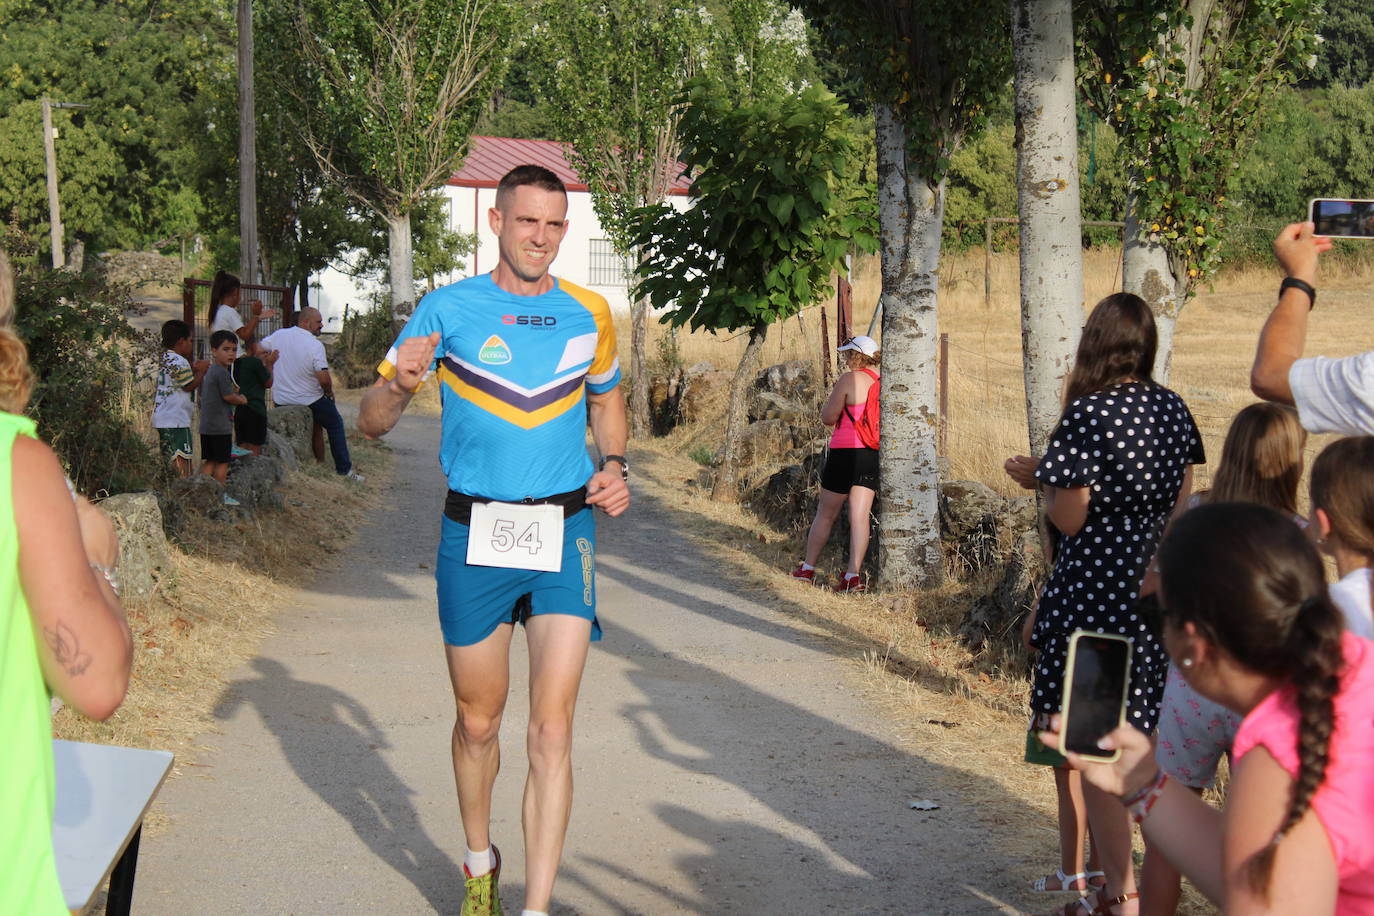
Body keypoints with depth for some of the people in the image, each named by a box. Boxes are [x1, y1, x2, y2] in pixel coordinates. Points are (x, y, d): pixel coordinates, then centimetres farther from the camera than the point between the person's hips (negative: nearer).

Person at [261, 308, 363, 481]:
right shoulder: (315, 345, -18)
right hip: (309, 401, -5)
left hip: (280, 401, 5)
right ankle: (344, 468, 16)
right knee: (335, 424, 15)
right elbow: (324, 378, -23)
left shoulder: (278, 335, -2)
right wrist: (329, 392, -3)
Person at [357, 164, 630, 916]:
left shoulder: (588, 314, 5)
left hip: (564, 530, 1)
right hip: (474, 535, -1)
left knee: (552, 731, -8)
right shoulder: (450, 309, -2)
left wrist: (615, 466, 4)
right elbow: (371, 422, -2)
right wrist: (399, 384, -25)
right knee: (478, 721, 12)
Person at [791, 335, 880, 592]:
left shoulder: (849, 380, -11)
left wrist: (834, 393, 7)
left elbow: (828, 417, -8)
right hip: (873, 455, 5)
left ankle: (807, 568, 19)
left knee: (825, 514, 8)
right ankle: (853, 574, -6)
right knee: (860, 516, 2)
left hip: (846, 451, -5)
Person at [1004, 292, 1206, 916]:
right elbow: (1181, 503, 10)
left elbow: (1068, 518, -13)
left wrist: (1037, 478, 5)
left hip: (1097, 592, -6)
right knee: (1151, 742, 16)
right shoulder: (1173, 409, 3)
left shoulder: (1087, 414, -16)